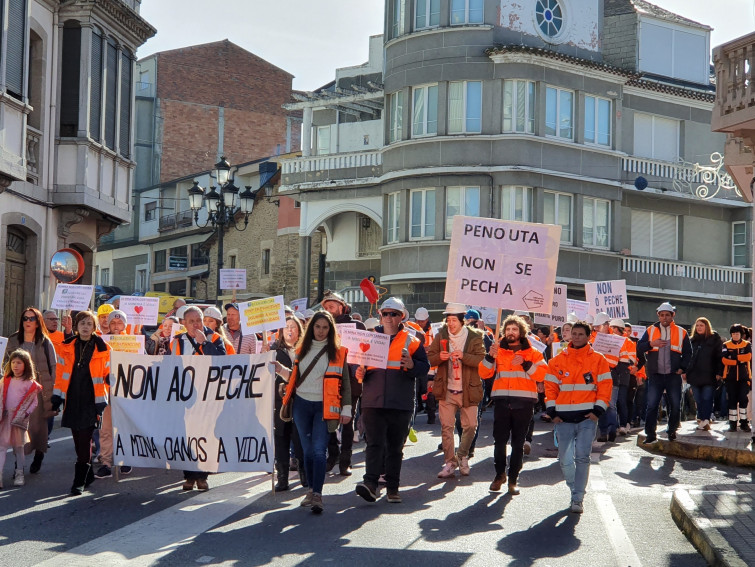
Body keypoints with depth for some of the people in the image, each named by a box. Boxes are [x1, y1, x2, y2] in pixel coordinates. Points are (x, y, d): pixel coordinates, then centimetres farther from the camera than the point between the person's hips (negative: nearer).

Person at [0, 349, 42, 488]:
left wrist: (25, 414, -13)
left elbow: (34, 402, -1)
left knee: (19, 447, 8)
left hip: (20, 420, -2)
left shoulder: (30, 384, -1)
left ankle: (19, 474, 19)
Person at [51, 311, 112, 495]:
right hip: (72, 400, 4)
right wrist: (57, 397, 7)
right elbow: (60, 374, 13)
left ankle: (80, 481, -8)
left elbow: (108, 375, 4)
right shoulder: (67, 348, 9)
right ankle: (88, 475, 22)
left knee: (85, 440, -9)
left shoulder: (102, 349, 1)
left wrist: (102, 403, 1)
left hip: (91, 401, -4)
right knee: (78, 440, 7)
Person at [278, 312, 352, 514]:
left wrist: (346, 409, -3)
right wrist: (281, 370, 0)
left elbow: (345, 382, 1)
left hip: (324, 406, -4)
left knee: (319, 450, -13)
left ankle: (317, 495, -16)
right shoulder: (303, 350, 12)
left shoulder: (338, 352, 0)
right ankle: (311, 490, 21)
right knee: (307, 450, 10)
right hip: (301, 404, 4)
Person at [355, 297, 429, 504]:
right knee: (374, 443, -11)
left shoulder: (411, 341, 7)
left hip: (400, 403, 0)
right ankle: (370, 483, -20)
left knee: (395, 446, 7)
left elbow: (425, 366, 4)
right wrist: (359, 373, -4)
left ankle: (392, 488, 14)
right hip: (373, 402, 0)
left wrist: (412, 365, -17)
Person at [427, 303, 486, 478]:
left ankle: (462, 456, 24)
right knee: (446, 427, 0)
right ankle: (450, 463, 6)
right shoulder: (441, 336, 6)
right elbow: (430, 357, 6)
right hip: (447, 390, 2)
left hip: (468, 389, -2)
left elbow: (481, 359, -11)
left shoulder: (474, 337, -2)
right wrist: (439, 357, -16)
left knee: (470, 426, 1)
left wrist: (463, 356, -26)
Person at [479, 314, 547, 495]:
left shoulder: (532, 353, 10)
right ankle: (500, 474, 16)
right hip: (502, 401, 0)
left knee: (518, 443, 3)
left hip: (524, 403, 0)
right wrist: (490, 357, -14)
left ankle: (513, 479, 10)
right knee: (499, 440, -2)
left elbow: (542, 374, -3)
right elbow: (484, 373, 2)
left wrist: (526, 364, -15)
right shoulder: (498, 351, 11)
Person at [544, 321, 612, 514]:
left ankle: (578, 498, -2)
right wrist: (552, 411, 0)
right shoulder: (558, 360, 9)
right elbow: (550, 386, 9)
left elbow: (605, 385, 2)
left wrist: (598, 410, -7)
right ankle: (575, 489, 24)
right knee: (565, 460, 2)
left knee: (582, 458, -6)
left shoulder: (598, 360, 5)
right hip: (563, 418, 2)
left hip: (587, 417, -2)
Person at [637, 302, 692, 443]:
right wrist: (651, 344, -15)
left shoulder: (681, 332, 7)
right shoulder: (651, 330, 7)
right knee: (652, 405, -5)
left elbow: (688, 353, 11)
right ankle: (650, 434, -1)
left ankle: (672, 431, 20)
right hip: (655, 375, 0)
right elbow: (639, 349, 2)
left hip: (674, 375, 0)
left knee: (675, 405, 5)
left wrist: (682, 368, -1)